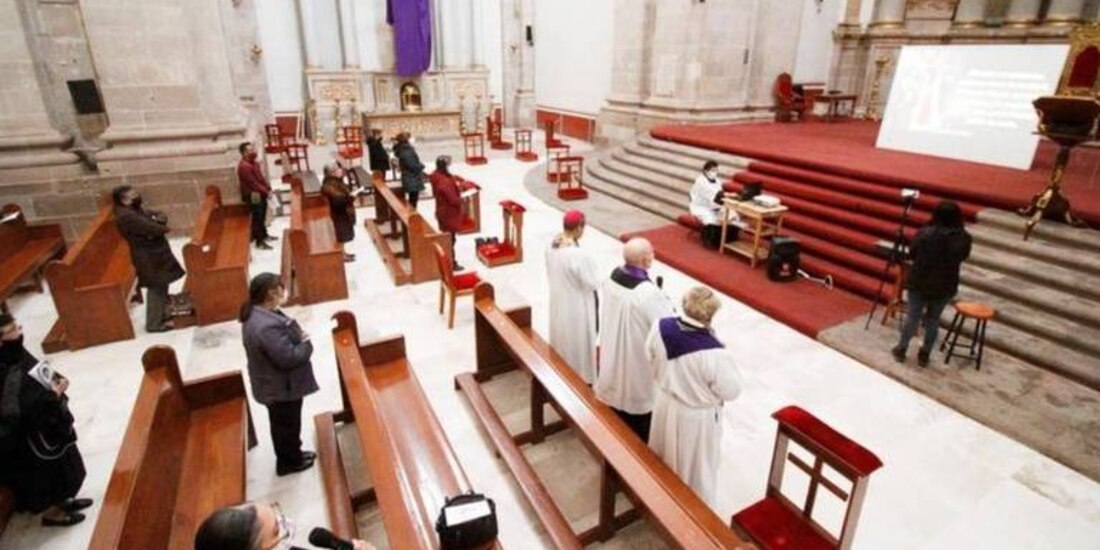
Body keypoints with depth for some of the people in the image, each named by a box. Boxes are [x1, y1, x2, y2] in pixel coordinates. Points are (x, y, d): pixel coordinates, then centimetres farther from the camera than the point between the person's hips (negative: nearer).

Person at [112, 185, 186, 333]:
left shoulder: (137, 209, 8)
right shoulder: (126, 216, -24)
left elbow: (161, 215, 10)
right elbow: (153, 229, -27)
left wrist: (160, 219, -14)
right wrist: (164, 227, -6)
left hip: (155, 253, 10)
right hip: (148, 258, -10)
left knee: (161, 286, 20)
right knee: (156, 289, -2)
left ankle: (162, 316, 34)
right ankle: (154, 324, 9)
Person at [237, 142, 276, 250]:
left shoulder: (254, 162, 8)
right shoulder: (244, 166, -23)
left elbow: (261, 177, 13)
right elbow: (253, 183, -24)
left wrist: (268, 188, 2)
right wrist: (266, 191, -18)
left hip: (260, 193, 9)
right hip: (252, 196, -9)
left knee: (262, 216, 21)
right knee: (257, 218, -3)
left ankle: (264, 235, 37)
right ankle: (259, 242, 4)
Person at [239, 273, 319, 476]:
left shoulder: (257, 313, -2)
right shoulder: (267, 326, -35)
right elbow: (288, 357, -32)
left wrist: (300, 337, -6)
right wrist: (307, 344, -16)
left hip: (276, 384, 10)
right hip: (282, 387, -10)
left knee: (284, 424, 26)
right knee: (287, 425, 13)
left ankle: (291, 455, 45)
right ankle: (289, 462, 34)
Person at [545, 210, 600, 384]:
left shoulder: (552, 245, -9)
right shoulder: (577, 254, -33)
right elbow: (592, 282, -22)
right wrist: (597, 280, -2)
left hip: (558, 300, 8)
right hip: (576, 303, -8)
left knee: (562, 335, 25)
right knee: (578, 339, 13)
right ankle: (582, 375, 32)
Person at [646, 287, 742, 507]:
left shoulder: (661, 327, -22)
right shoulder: (714, 354, -37)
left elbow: (651, 358, -3)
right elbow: (731, 391, -20)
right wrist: (726, 363, -5)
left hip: (665, 404, 5)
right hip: (696, 416, -5)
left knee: (666, 458, 31)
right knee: (695, 467, 23)